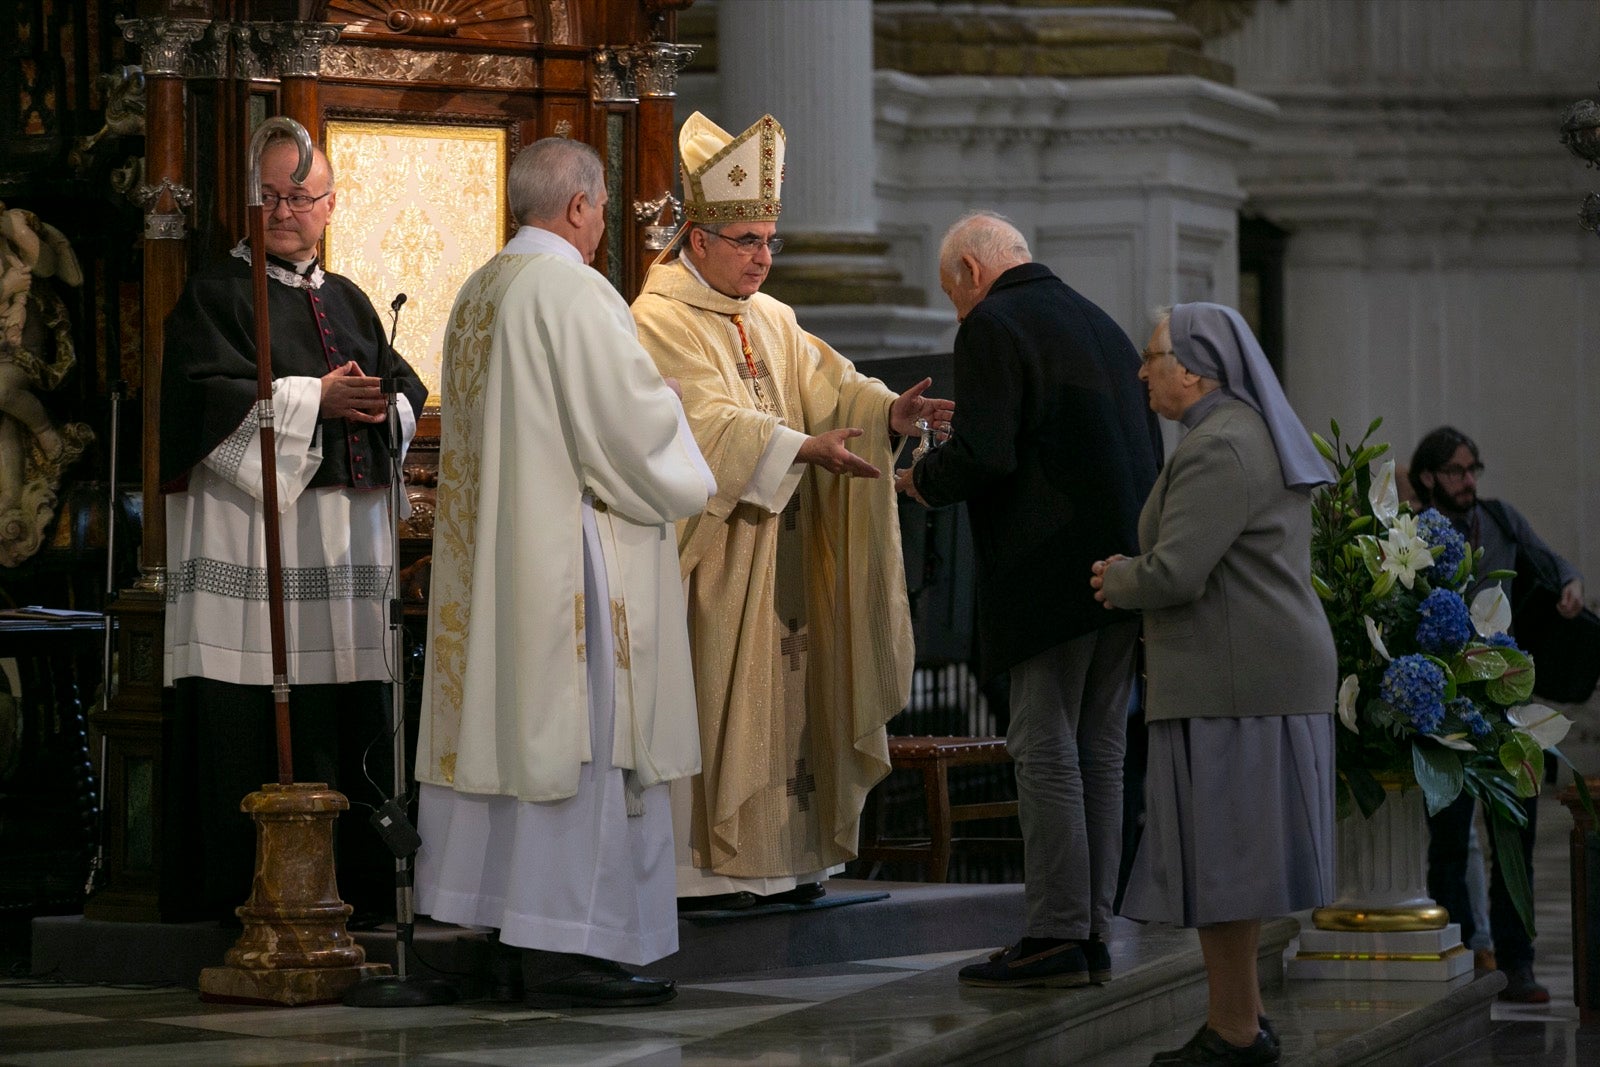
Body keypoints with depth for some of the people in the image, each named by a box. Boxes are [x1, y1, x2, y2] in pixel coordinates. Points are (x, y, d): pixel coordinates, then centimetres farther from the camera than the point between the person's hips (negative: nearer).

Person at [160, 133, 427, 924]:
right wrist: (317, 400, -14)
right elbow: (210, 397, -12)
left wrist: (380, 407, -6)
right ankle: (247, 893, -2)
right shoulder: (216, 295, 2)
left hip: (347, 527, 6)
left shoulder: (348, 301, 20)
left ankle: (352, 884, 9)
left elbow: (406, 387, 16)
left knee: (352, 728, 4)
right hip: (252, 534, -6)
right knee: (254, 729, -7)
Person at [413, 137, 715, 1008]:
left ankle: (521, 932, 14)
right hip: (573, 551, -9)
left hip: (491, 552, 9)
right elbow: (632, 420, -17)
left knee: (517, 727, 11)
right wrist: (685, 485, 3)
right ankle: (565, 951, -6)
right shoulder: (574, 292, -15)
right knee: (577, 735, -6)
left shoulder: (477, 295, 13)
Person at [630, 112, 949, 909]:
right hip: (708, 547, -7)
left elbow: (827, 388, 5)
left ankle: (779, 856, 11)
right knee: (708, 695, -6)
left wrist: (889, 410, -16)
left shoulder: (771, 321, 15)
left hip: (778, 546, 8)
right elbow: (708, 421, -21)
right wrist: (804, 448, -31)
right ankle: (700, 865, -3)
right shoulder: (663, 322, -9)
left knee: (780, 692, 7)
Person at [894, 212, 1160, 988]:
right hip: (1124, 566, 8)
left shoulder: (993, 327, -6)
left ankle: (1056, 937, -6)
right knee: (1099, 749, 10)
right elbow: (1148, 450, 20)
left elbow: (983, 456, -17)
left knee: (1045, 749, -5)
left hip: (1052, 571, -8)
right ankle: (1093, 930, 12)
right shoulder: (1101, 324, 20)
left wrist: (922, 479, 2)